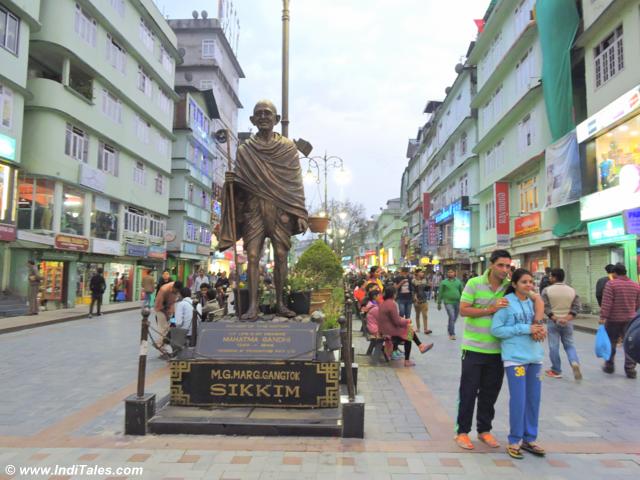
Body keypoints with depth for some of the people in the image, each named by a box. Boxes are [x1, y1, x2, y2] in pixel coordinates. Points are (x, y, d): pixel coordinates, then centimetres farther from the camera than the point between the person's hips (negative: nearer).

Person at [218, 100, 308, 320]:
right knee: (252, 255, -6)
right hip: (254, 208, 1)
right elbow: (240, 184, 13)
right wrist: (231, 181, -11)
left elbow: (295, 182, 4)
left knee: (281, 255, -2)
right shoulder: (244, 149, 10)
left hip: (280, 209, -1)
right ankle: (252, 306, -4)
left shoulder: (288, 147, 7)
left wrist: (300, 213, -3)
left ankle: (280, 303, 9)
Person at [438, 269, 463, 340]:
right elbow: (440, 293, 3)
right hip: (448, 302, -4)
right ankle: (452, 334, -9)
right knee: (451, 317, -16)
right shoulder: (444, 282, 2)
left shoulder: (458, 282, 9)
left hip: (457, 303, 4)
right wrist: (439, 303, 1)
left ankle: (450, 330, 33)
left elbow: (461, 292, 11)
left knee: (454, 318, 12)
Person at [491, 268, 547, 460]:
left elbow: (536, 325, 19)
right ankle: (515, 441, 13)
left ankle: (530, 438, 26)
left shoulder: (533, 302, 10)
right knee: (518, 400, -4)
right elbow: (496, 329, -11)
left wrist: (540, 330, -5)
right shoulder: (506, 302, -8)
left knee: (534, 399, 10)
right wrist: (525, 329, -16)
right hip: (515, 356, -6)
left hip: (534, 355, 6)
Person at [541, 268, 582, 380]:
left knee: (554, 346, 5)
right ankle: (575, 363, -10)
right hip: (568, 322, 3)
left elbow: (545, 307, -14)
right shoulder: (571, 290, 3)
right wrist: (567, 318, -9)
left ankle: (556, 371, 13)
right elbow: (576, 307, -3)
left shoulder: (547, 290, -7)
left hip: (553, 322, -3)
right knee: (569, 345, 14)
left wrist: (555, 318, -12)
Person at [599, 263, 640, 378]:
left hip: (613, 319, -3)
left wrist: (603, 317, -15)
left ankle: (609, 366, 21)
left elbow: (606, 303, -16)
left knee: (611, 344, 10)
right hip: (630, 320, 3)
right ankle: (630, 369, 4)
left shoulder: (611, 284, -10)